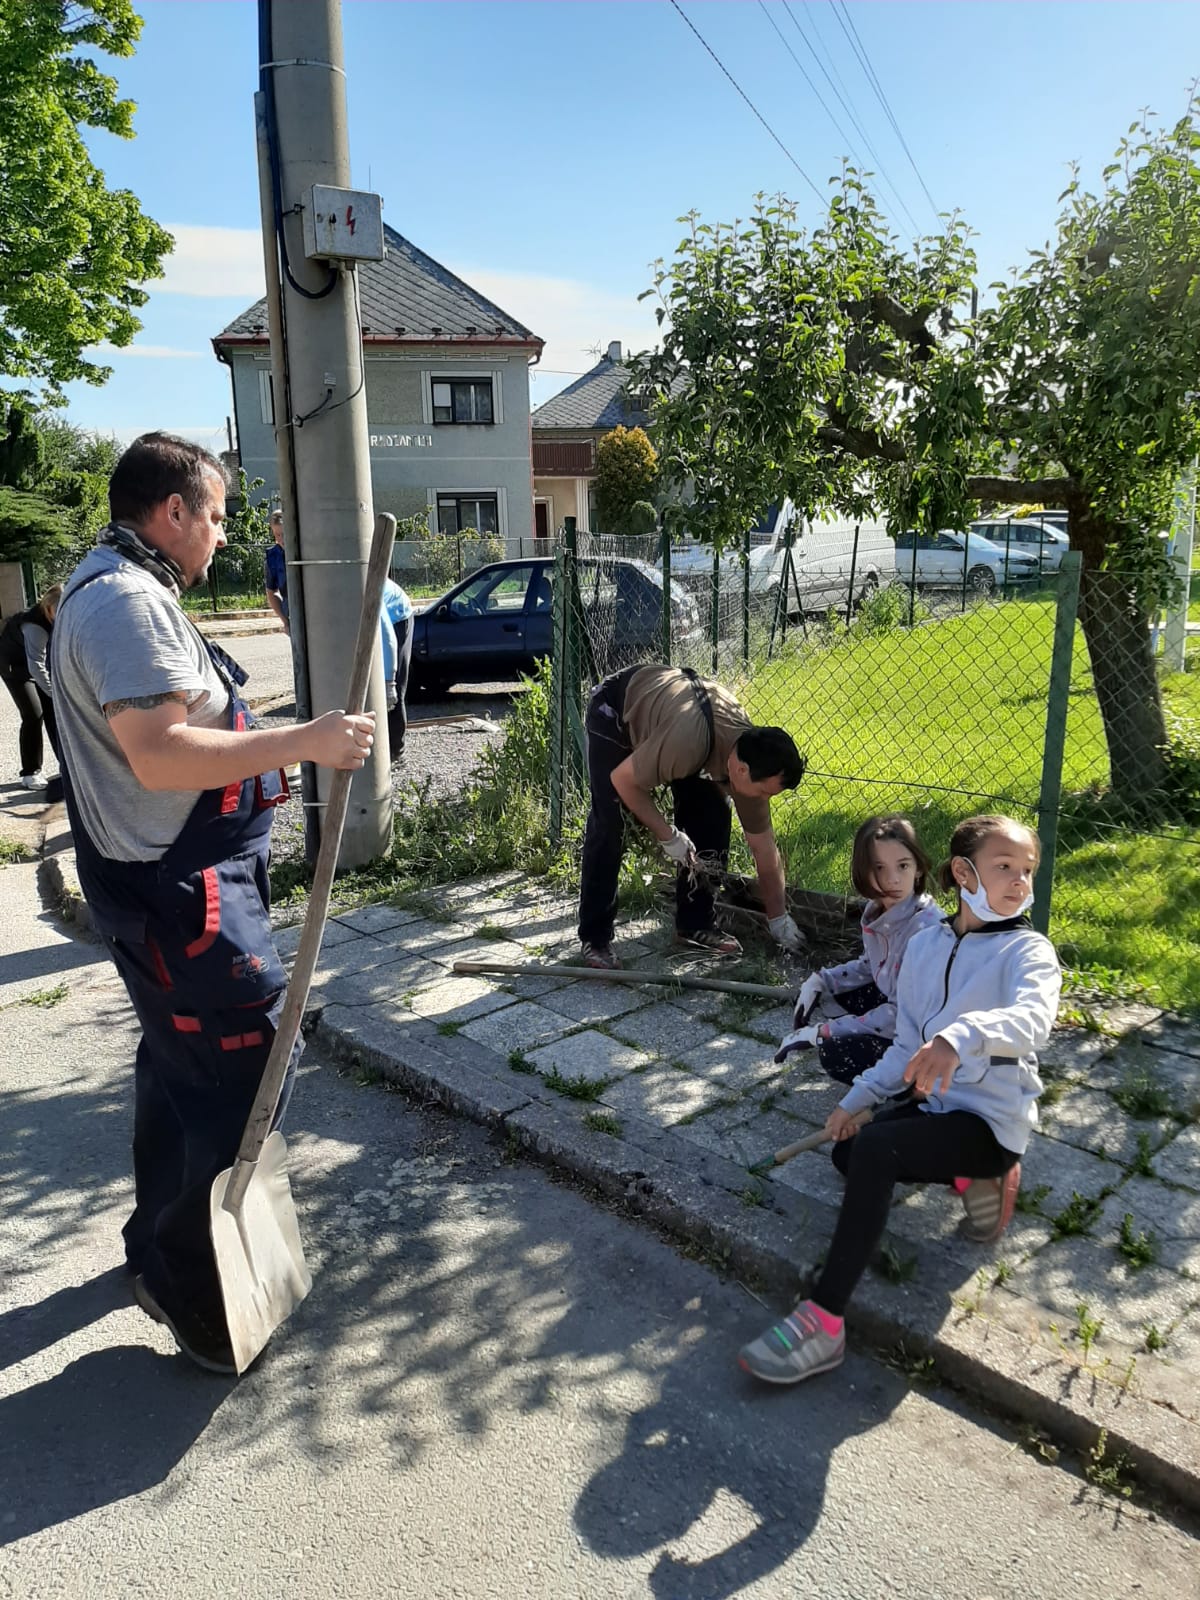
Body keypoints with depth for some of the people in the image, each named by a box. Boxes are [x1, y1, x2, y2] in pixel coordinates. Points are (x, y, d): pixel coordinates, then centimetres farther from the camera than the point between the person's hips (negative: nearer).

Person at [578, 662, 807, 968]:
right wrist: (668, 836, -24)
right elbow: (623, 779, -28)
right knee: (609, 823, -16)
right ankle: (594, 938, -5)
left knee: (712, 815, -6)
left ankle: (695, 923, 7)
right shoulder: (688, 742, -44)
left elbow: (764, 849, -9)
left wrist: (779, 920, -3)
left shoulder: (751, 759, -21)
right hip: (615, 708, -5)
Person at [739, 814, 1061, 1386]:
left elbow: (1031, 1020, -35)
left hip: (992, 1120, -7)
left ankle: (823, 1321, -24)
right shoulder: (925, 946, 5)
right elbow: (908, 1046, 11)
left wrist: (961, 1036, -54)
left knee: (873, 1149, -28)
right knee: (847, 1154, 14)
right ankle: (972, 1177, 13)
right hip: (935, 1101, 8)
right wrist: (858, 1098, 0)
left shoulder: (1028, 951, -12)